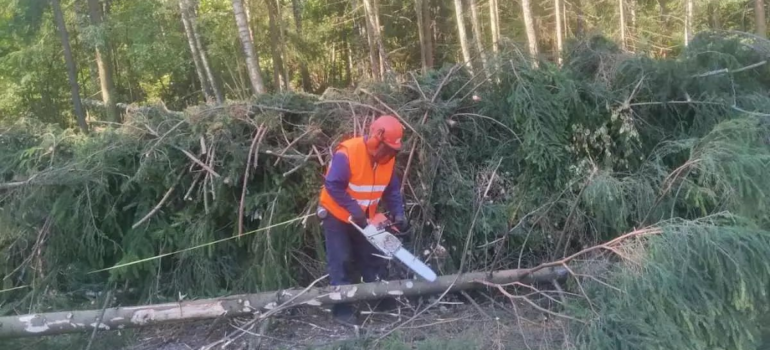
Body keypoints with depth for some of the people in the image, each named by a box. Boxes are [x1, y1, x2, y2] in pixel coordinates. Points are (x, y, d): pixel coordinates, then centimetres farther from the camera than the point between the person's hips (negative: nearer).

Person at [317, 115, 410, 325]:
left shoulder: (388, 158, -8)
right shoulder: (347, 153, -29)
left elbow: (392, 189, 0)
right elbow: (333, 186, -28)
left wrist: (398, 214, -13)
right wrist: (354, 209, -29)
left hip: (364, 218, 6)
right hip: (336, 215, -6)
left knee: (373, 258, 11)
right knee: (341, 261, -4)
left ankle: (380, 299, 23)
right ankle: (342, 309, 2)